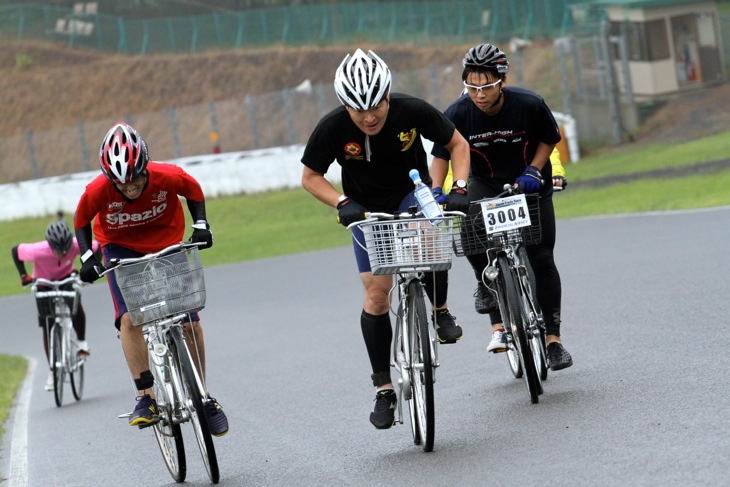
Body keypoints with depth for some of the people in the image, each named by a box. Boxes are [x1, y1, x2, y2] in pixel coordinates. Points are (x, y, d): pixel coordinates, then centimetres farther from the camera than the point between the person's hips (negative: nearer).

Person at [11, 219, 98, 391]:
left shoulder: (77, 245, -34)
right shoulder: (37, 251, -38)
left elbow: (98, 247, -14)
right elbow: (15, 251, -18)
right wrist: (23, 276, -23)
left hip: (67, 279, 0)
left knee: (75, 305, -31)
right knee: (48, 327, 2)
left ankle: (81, 341, -3)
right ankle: (52, 371, 16)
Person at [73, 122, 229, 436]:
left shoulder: (168, 177, -28)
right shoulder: (98, 191, -28)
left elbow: (194, 192, -5)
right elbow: (81, 222, -7)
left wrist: (201, 226, -15)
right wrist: (87, 259, -19)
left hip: (166, 245, 1)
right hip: (121, 249, -1)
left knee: (190, 322, -3)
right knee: (129, 318, -22)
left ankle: (202, 395, 15)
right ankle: (146, 398, -19)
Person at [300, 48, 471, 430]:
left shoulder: (412, 111, -25)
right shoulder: (332, 128, -25)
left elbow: (458, 144, -10)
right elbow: (310, 177, -10)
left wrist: (459, 188, -23)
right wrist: (343, 203, -26)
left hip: (412, 195, -1)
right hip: (366, 209, 1)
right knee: (376, 295, -4)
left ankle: (440, 310, -6)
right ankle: (383, 389, 8)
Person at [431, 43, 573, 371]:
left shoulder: (530, 105, -23)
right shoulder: (458, 114, -22)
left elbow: (549, 139, -6)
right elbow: (441, 155, -10)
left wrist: (533, 170, -19)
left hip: (530, 183, 0)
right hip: (485, 184, 0)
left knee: (541, 258, -6)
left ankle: (553, 339, 6)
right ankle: (498, 324, -10)